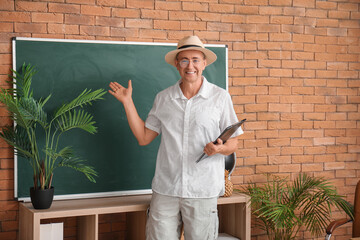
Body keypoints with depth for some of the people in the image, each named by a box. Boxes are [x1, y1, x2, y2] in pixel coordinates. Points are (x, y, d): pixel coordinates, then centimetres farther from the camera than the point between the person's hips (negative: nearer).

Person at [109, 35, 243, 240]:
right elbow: (144, 137, 10)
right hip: (165, 190, 2)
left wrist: (219, 148, -19)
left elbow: (233, 143, 3)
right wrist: (127, 101, 8)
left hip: (203, 192, -2)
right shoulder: (163, 98, 8)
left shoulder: (220, 97, 0)